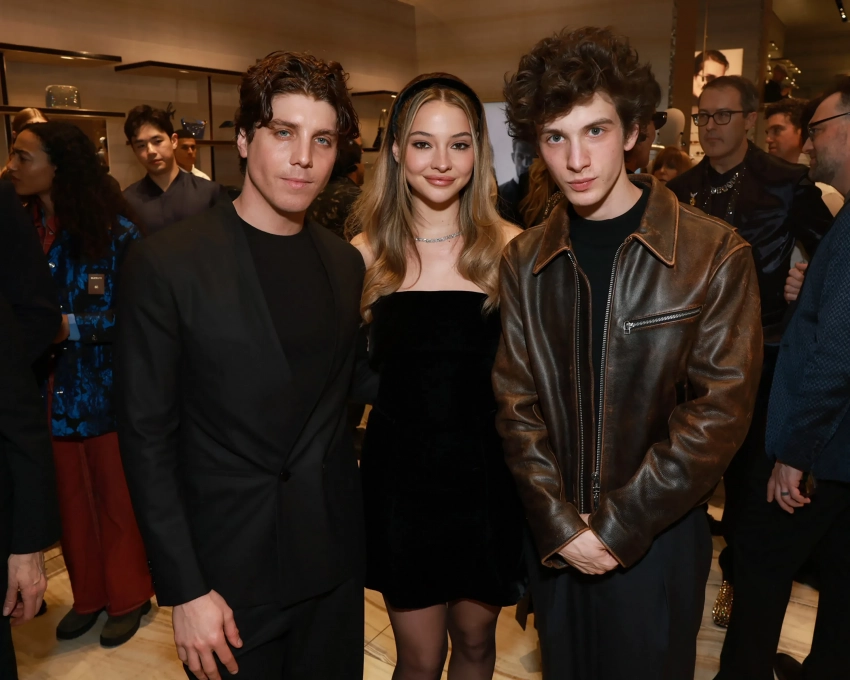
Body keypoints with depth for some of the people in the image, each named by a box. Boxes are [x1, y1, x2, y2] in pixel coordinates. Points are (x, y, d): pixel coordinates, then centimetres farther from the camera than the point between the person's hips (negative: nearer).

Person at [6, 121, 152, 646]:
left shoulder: (115, 230, -11)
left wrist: (72, 326, -20)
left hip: (106, 390, -4)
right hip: (49, 391, 4)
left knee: (117, 497, 11)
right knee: (71, 497, 16)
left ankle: (128, 595, 32)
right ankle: (88, 594, 36)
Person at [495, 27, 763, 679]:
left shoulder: (717, 255, -11)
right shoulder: (524, 260, -1)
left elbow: (722, 408, -13)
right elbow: (516, 401, -3)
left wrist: (619, 525, -14)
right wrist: (560, 523, -11)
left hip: (660, 535, -2)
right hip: (557, 542, 3)